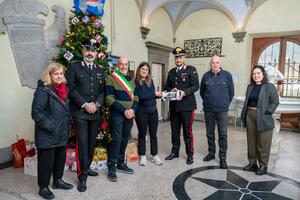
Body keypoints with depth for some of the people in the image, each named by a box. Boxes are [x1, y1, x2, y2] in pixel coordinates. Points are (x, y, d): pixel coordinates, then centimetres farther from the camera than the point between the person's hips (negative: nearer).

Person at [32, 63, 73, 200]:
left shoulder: (63, 89, 9)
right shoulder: (43, 90, -15)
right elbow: (36, 112, -20)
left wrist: (67, 124, 11)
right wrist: (50, 127, -21)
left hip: (62, 133, 8)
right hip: (47, 135, -8)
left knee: (61, 157, 17)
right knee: (46, 160, 4)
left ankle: (58, 181, 36)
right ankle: (43, 187, 22)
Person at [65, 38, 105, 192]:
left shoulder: (100, 70, 15)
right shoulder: (73, 67, 1)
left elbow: (103, 90, 10)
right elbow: (70, 88, -7)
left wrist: (97, 104, -7)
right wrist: (84, 104, -14)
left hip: (96, 112, 5)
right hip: (80, 112, -5)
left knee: (91, 142, 12)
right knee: (82, 143, -4)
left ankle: (87, 168, 29)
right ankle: (82, 175, 7)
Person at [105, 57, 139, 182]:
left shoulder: (131, 79, 15)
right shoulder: (111, 78, -4)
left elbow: (135, 97, 13)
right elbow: (110, 98, -12)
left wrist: (133, 110, -6)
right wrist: (124, 111, -16)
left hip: (130, 115, 6)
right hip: (116, 114, -6)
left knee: (125, 139, 11)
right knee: (116, 139, -6)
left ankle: (121, 163, 26)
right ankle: (111, 167, 7)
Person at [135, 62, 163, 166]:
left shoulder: (150, 81, 10)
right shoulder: (135, 82, -7)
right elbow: (140, 95, -20)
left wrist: (159, 95, -6)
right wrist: (154, 93, -12)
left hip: (153, 110, 5)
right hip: (141, 111, -4)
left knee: (153, 133, 9)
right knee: (142, 134, 7)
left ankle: (155, 155, 21)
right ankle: (142, 156, 21)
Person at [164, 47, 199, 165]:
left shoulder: (191, 70, -1)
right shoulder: (171, 72, 16)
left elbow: (195, 85, -9)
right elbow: (167, 86, 16)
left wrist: (184, 92, -22)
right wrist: (170, 90, -6)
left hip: (187, 105, -5)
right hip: (173, 105, 5)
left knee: (187, 130, 1)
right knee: (174, 130, 12)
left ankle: (190, 154, 15)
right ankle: (175, 152, 27)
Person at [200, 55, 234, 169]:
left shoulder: (227, 75, -2)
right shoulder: (206, 76, 2)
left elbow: (231, 92, 6)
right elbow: (202, 91, 15)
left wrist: (226, 103, 10)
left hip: (222, 110, -2)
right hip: (208, 110, 2)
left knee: (223, 134, -1)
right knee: (210, 133, 13)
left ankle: (223, 158, 9)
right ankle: (211, 153, 29)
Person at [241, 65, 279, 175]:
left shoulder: (270, 86, -4)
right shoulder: (250, 86, 12)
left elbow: (275, 102, -7)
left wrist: (266, 113, -14)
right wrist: (244, 115, 8)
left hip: (263, 118, -5)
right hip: (250, 116, 6)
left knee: (263, 143, 3)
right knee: (251, 141, 12)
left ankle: (263, 166, 17)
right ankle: (252, 163, 25)